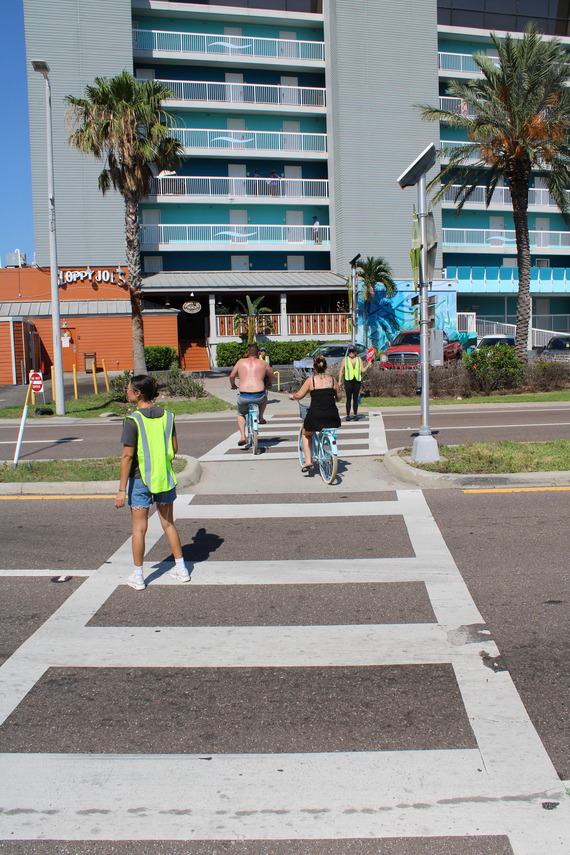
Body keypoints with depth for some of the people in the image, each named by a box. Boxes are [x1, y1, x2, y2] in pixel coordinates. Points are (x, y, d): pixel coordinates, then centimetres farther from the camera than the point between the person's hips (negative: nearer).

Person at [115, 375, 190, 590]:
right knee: (169, 524, 17)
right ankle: (181, 569, 24)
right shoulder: (167, 416, -1)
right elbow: (174, 449, 4)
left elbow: (127, 456, -16)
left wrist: (121, 489, -13)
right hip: (164, 477, 5)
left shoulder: (133, 420, -15)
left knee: (139, 528, 6)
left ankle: (138, 577, 14)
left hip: (140, 479, -4)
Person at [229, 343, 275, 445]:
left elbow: (232, 376, 14)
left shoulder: (240, 362, 10)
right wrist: (269, 384, 46)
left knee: (240, 414, 29)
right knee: (264, 395, 37)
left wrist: (233, 385, 35)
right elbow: (272, 376, 24)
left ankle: (242, 436, 15)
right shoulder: (263, 363, 10)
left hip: (244, 397, 0)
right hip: (259, 396, 0)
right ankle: (261, 417, 36)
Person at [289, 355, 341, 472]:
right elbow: (338, 397, 16)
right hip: (332, 417, 2)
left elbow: (299, 396, -2)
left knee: (306, 435, 27)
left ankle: (308, 461, 16)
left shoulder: (311, 380, -2)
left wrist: (292, 396, 20)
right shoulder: (332, 379, 6)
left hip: (315, 416, -2)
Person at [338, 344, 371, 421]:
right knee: (348, 399, -3)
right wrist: (340, 381, 0)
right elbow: (341, 371, 7)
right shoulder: (345, 359, 7)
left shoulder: (359, 360, 11)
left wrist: (368, 366, -7)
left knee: (355, 399, 3)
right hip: (348, 380, -1)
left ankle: (355, 415, 8)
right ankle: (348, 415, 2)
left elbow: (363, 371, 10)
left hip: (357, 381, 2)